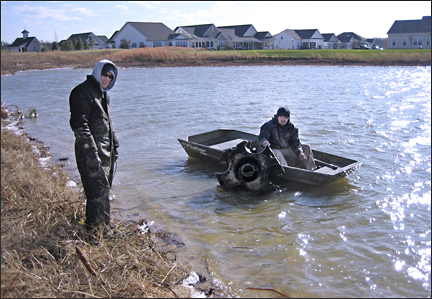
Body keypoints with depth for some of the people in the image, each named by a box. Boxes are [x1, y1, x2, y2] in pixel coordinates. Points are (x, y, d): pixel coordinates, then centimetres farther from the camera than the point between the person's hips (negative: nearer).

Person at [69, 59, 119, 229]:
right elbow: (79, 124, -20)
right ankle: (95, 228, 0)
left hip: (105, 150, 10)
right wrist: (91, 151, -25)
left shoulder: (103, 94, 19)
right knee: (99, 190, -10)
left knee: (104, 188, 15)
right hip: (91, 151, -10)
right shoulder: (83, 92, -12)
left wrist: (114, 145, 26)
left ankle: (102, 226, 27)